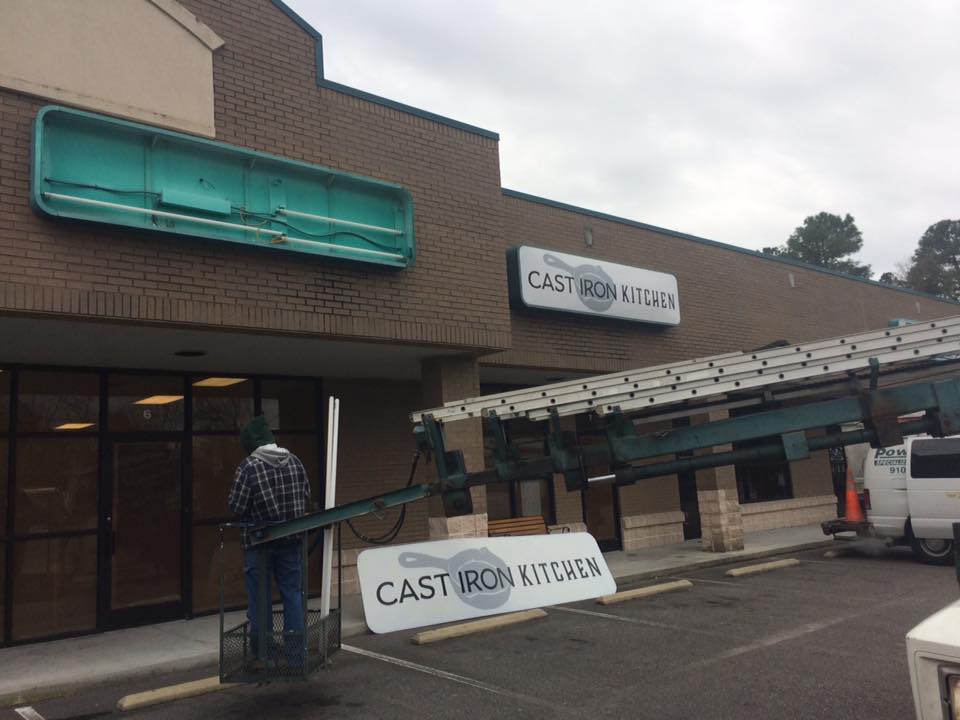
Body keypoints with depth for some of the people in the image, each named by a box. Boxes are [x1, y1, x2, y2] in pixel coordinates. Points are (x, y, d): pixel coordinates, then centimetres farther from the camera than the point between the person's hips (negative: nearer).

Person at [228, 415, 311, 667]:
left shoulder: (249, 467, -14)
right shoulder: (294, 461, 0)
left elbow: (236, 506, -12)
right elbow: (306, 497, 6)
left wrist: (255, 510, 8)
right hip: (291, 541, 4)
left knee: (259, 596, 8)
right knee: (292, 592, 12)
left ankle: (263, 652, 16)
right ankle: (295, 650, 17)